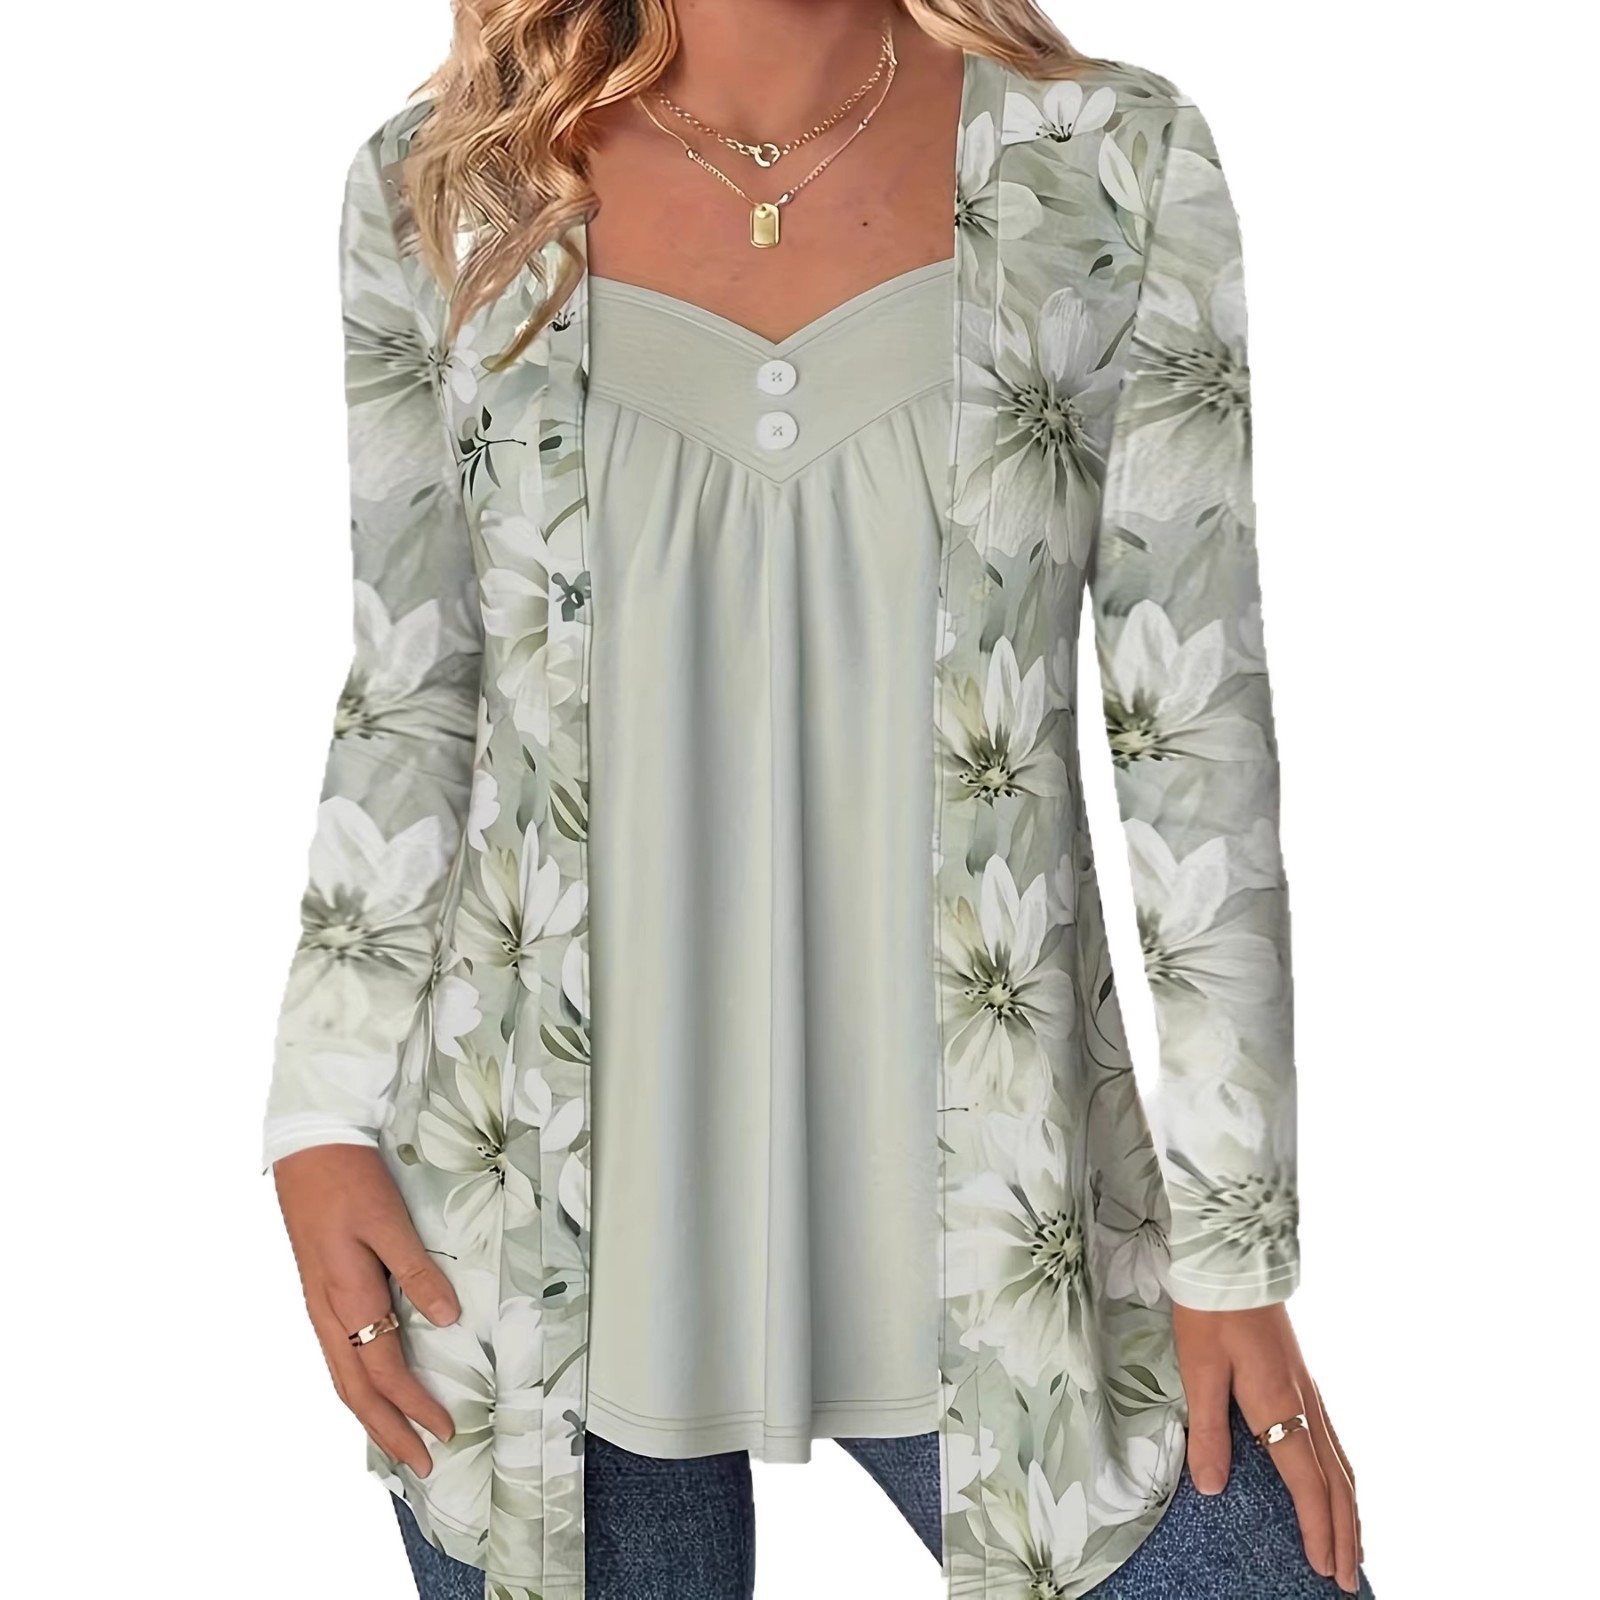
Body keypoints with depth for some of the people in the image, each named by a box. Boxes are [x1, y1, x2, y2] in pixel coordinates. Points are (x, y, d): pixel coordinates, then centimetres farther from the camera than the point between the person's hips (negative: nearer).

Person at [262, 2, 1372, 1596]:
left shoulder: (1111, 170, -3)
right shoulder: (442, 188, 1)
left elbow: (1198, 723, -2)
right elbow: (410, 703, 6)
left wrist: (1233, 1240, -1)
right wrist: (324, 1117, 2)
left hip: (985, 1214, 0)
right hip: (542, 1204, 1)